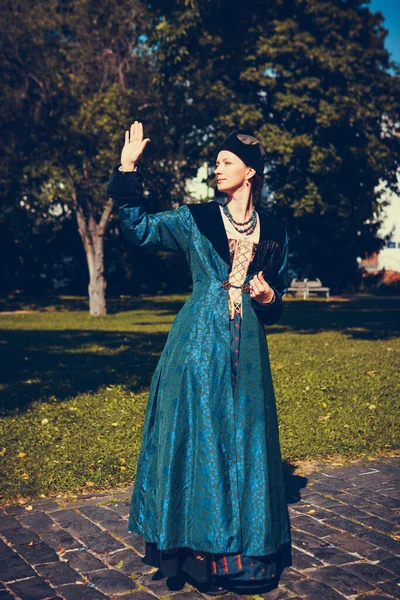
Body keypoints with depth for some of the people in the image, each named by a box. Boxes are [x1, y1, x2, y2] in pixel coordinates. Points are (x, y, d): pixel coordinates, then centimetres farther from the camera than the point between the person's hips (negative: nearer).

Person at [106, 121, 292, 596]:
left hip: (246, 349, 2)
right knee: (198, 436, 0)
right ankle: (200, 546, 12)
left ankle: (247, 548, 19)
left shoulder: (273, 233, 11)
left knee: (244, 442, 6)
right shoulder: (196, 219, 5)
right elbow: (138, 229, -2)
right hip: (199, 346, -2)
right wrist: (127, 170, -9)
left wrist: (267, 298, -4)